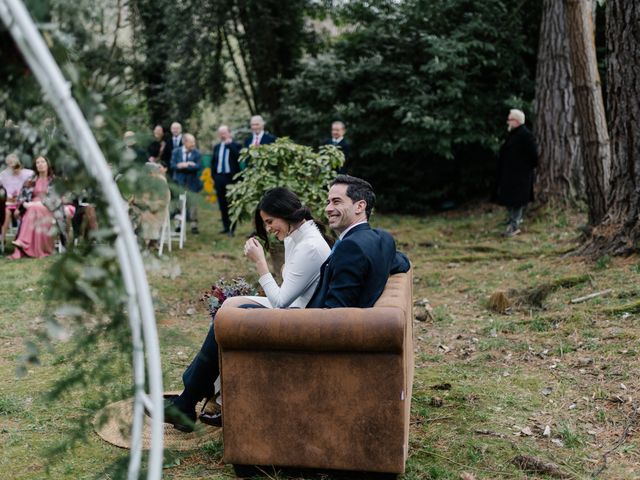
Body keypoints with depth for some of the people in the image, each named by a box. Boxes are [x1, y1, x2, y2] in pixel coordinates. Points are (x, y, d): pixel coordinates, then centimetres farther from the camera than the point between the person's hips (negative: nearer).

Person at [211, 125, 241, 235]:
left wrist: (229, 143, -17)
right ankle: (225, 226, 16)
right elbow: (213, 162, 15)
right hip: (219, 177, 5)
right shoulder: (216, 147, 14)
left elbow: (238, 157, -21)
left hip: (231, 178, -5)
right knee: (222, 204, 8)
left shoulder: (235, 145, -1)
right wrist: (214, 177, 7)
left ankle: (231, 228, 0)